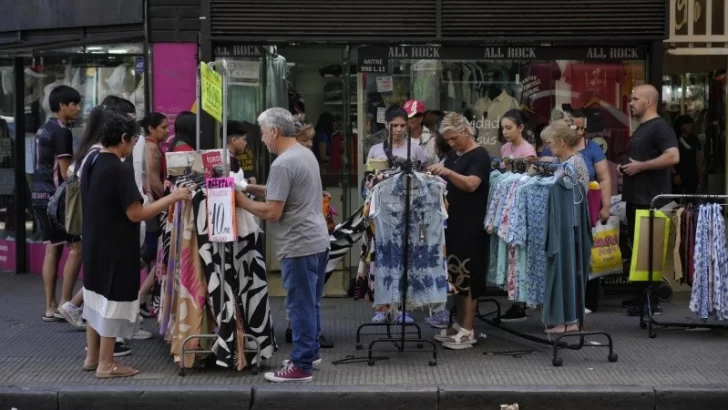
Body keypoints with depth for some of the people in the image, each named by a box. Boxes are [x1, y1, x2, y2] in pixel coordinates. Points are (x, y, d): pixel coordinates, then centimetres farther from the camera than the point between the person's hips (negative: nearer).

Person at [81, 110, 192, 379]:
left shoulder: (90, 163, 5)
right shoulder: (120, 170, -21)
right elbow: (136, 214, -22)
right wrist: (172, 198, -18)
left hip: (94, 243, 9)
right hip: (115, 248, -9)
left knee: (96, 297, 18)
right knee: (113, 301, 0)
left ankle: (92, 356, 27)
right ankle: (105, 364, 8)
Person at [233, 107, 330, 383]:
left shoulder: (282, 164, -19)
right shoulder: (306, 154, 12)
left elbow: (273, 212, -20)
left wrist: (243, 202, -7)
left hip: (299, 246, -10)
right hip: (317, 240, 10)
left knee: (300, 305, -4)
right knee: (311, 302, 18)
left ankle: (301, 366, 1)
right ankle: (311, 352, 29)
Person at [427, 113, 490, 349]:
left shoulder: (480, 155, -10)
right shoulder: (453, 155, 15)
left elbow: (471, 184, -26)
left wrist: (447, 172, -40)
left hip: (471, 226, -8)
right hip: (453, 222, 8)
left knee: (467, 276, -5)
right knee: (456, 275, 11)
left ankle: (468, 331, 0)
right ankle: (459, 325, 20)